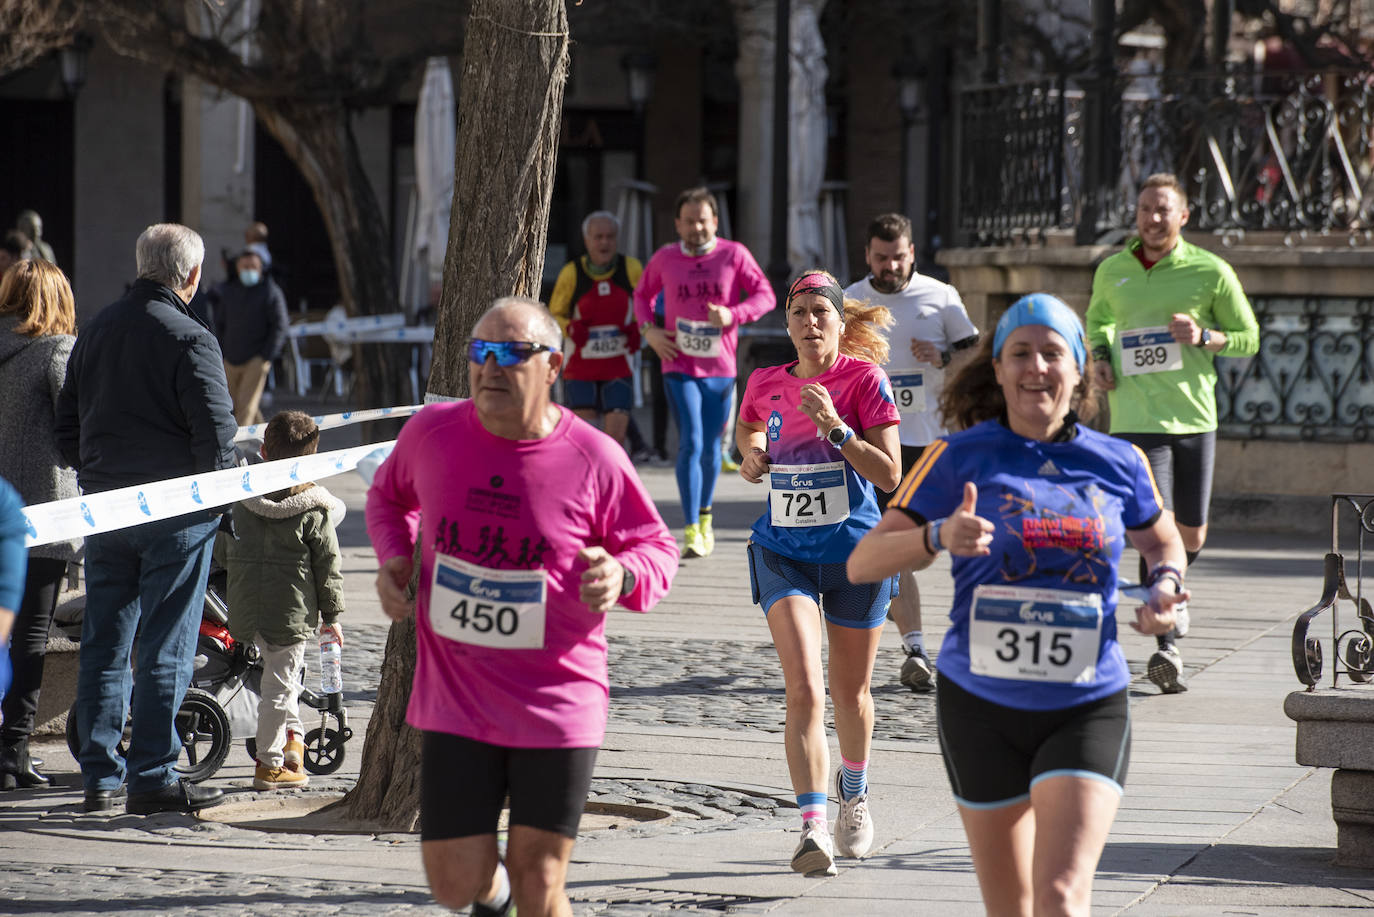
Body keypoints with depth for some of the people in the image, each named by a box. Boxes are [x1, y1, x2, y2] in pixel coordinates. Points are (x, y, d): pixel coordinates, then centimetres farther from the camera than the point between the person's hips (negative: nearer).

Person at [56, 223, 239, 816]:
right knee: (165, 648, -1)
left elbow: (66, 424, 15)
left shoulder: (96, 330, 9)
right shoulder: (190, 339, -12)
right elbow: (216, 434, -14)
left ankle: (100, 775, 13)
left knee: (103, 643, 10)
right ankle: (151, 777, -1)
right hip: (175, 511, -6)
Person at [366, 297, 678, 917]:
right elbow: (390, 494, 20)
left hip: (558, 708, -2)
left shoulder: (593, 459, -9)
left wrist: (622, 576, -20)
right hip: (455, 704, 2)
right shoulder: (432, 433, -3)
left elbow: (657, 547, 3)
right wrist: (393, 557, 0)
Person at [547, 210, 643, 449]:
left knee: (616, 436, -7)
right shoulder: (571, 273, -7)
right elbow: (554, 315, 4)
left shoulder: (631, 269, -4)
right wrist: (571, 329, -18)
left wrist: (636, 330, -8)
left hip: (618, 368, 1)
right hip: (580, 367, -1)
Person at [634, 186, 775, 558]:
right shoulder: (664, 259, 4)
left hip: (720, 369, 1)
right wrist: (648, 329, 2)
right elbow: (642, 294, 20)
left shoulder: (734, 255, -1)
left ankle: (704, 516, 35)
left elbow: (766, 295, -2)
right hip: (679, 366, -1)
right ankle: (691, 531, -15)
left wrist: (733, 315, -19)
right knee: (690, 443, -14)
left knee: (710, 447, 11)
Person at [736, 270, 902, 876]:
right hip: (783, 552, 1)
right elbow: (747, 428, 24)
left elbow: (890, 474, -13)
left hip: (855, 552, -1)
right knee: (803, 689, -16)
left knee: (850, 691, 16)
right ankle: (814, 828, -24)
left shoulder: (864, 379, -8)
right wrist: (753, 456, 1)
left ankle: (855, 798, 44)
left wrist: (834, 427, -24)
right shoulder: (766, 384, 2)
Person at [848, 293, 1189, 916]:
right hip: (981, 704, 0)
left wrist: (1165, 587, 2)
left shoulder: (1118, 465, 3)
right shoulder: (961, 458, -3)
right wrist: (938, 537, -27)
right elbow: (863, 563, -8)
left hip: (1087, 708, 0)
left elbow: (1162, 541, 25)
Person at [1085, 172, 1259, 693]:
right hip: (1136, 420, -1)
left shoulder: (1211, 272, -1)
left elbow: (1248, 338, 6)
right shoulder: (1111, 271, 5)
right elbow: (1097, 320, 26)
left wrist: (1202, 337, -12)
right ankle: (1166, 647, -13)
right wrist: (1100, 356, 5)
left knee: (1192, 536, 10)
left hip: (1195, 419, 1)